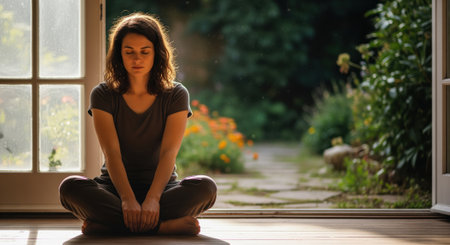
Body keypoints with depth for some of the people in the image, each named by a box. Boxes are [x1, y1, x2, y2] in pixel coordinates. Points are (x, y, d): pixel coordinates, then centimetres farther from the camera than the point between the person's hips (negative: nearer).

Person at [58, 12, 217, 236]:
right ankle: (164, 226, -35)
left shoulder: (176, 95, 1)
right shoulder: (103, 95, 0)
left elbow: (169, 152, -12)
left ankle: (108, 224, -31)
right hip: (115, 187, 0)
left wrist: (152, 199, -30)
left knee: (205, 187, -31)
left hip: (161, 186, 0)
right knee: (70, 187, -31)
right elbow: (112, 153, -12)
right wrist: (128, 199, -30)